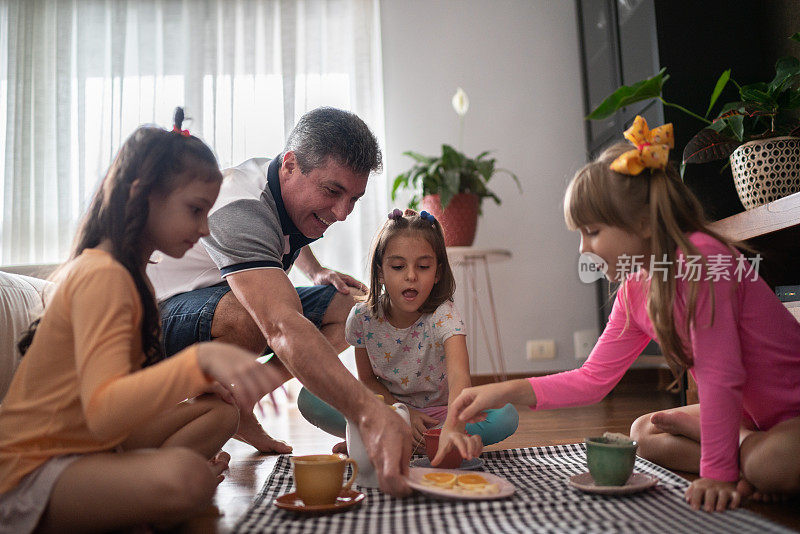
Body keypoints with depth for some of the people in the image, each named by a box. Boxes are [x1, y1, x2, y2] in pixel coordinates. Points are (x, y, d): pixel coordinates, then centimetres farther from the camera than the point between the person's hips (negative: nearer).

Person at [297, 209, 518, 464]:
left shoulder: (444, 316, -24)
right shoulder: (363, 317, -14)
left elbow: (459, 376, -42)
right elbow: (367, 379, -1)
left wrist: (453, 428, -63)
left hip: (439, 412, -1)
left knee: (507, 416, -30)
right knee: (309, 398, -19)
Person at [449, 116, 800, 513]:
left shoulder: (700, 256, -30)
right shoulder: (634, 291, -5)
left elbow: (719, 375, -29)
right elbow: (593, 379, -3)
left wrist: (718, 474, -25)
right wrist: (504, 392, -11)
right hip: (753, 413, 8)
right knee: (645, 434, 7)